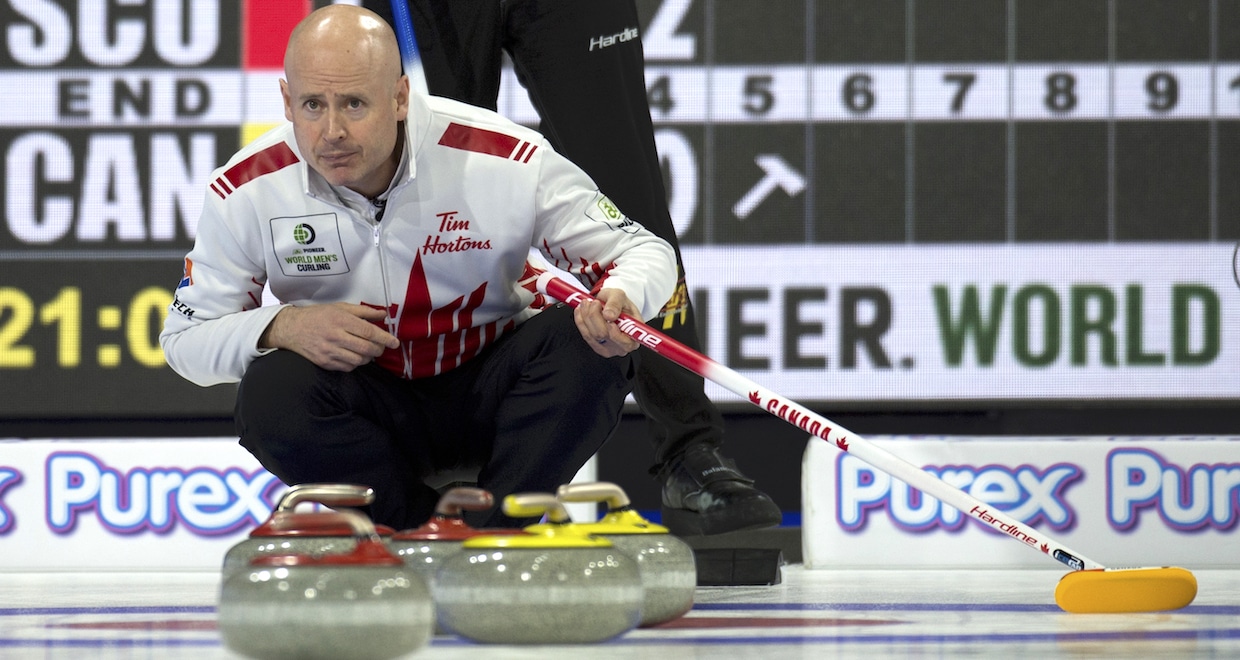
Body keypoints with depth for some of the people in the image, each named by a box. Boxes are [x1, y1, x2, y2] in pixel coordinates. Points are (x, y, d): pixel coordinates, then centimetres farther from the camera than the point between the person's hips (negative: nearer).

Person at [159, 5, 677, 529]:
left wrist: (621, 300, -36)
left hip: (487, 396, 0)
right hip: (370, 403, 1)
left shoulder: (505, 160, -21)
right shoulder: (247, 189, -15)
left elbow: (645, 251, -10)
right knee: (271, 392, -30)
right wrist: (282, 326, -28)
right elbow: (184, 338, -5)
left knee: (585, 340, -29)